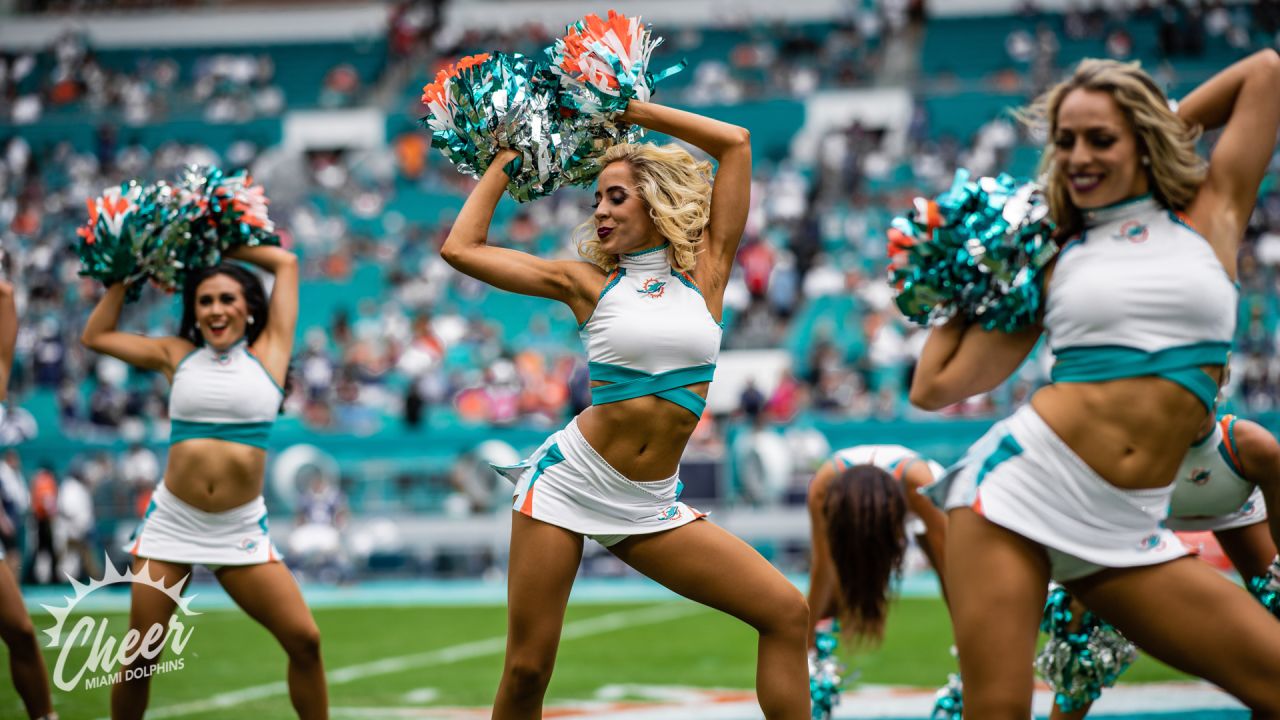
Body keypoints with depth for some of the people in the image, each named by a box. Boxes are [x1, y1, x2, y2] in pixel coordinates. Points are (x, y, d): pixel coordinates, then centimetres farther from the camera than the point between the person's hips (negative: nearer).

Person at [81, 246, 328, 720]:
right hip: (170, 522, 1)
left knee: (304, 640, -10)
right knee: (140, 658, 2)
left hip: (241, 531, -1)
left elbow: (286, 262, 9)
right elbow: (95, 336, 18)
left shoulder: (268, 352, 4)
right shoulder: (177, 355, 8)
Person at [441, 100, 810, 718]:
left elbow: (735, 143, 5)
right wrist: (508, 157, 12)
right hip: (568, 480, -1)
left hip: (650, 505, 2)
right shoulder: (588, 283, 4)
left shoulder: (704, 272, 6)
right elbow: (460, 249, 3)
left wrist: (626, 110, 9)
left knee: (786, 611, -11)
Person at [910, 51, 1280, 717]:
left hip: (1124, 530, 2)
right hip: (1020, 485, -1)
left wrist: (1160, 130, 22)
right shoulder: (1050, 259, 10)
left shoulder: (1210, 214, 12)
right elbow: (934, 386, 10)